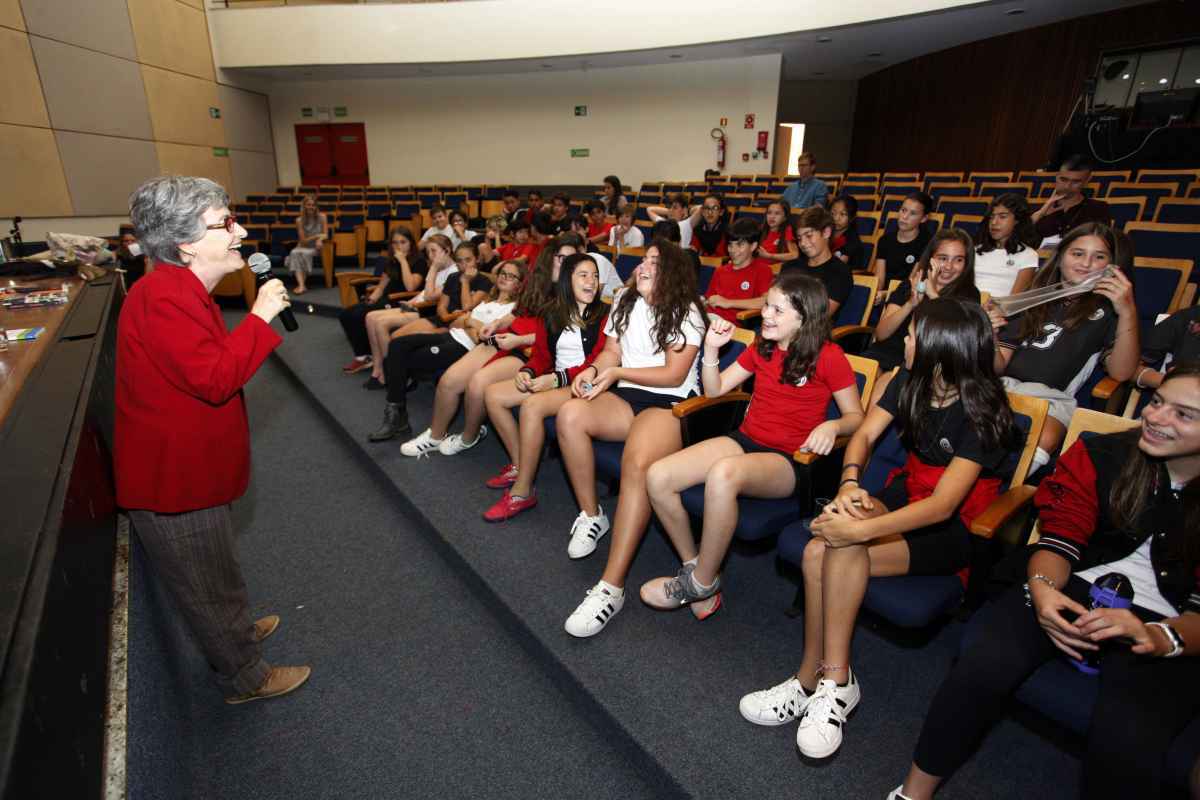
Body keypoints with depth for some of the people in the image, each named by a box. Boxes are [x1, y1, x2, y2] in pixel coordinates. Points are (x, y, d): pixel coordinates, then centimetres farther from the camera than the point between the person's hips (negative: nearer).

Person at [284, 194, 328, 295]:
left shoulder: (322, 217, -1)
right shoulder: (300, 220, -1)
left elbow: (326, 235, -3)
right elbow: (303, 240, -3)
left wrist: (320, 239, -26)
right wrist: (317, 236, -17)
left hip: (316, 248, -1)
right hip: (303, 246, 1)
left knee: (305, 253, -34)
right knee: (295, 253, -33)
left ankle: (301, 284, -26)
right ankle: (301, 285, -47)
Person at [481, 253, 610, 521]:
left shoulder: (604, 315, -5)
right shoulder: (552, 314, 13)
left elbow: (598, 363, -12)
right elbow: (542, 356, 14)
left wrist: (557, 379, -20)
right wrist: (526, 372, -9)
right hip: (552, 380, 8)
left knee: (532, 405, -32)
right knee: (493, 394, -4)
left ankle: (522, 492, -20)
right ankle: (518, 465, 5)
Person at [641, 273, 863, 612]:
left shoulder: (829, 357, -4)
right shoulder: (762, 348, 13)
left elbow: (856, 416, 2)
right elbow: (714, 390, 15)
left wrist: (831, 426, -20)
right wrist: (711, 348, 0)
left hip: (789, 460, -5)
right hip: (744, 441, 6)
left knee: (723, 473, -41)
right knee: (657, 477, -20)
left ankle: (703, 582, -17)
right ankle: (692, 562, 3)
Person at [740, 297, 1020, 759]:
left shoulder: (981, 412, -20)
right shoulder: (912, 382, 0)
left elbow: (943, 506, -28)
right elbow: (865, 434, 1)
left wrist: (859, 530, -36)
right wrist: (849, 483, -21)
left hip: (953, 530, -5)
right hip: (906, 493, 6)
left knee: (845, 543, -33)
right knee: (819, 549, -26)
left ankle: (815, 679, -17)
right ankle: (831, 679, -12)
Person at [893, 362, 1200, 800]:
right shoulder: (1101, 455, -1)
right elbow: (1060, 539, 0)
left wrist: (1161, 638, -27)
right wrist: (1042, 588, -21)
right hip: (1074, 589, 1)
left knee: (1127, 741, -29)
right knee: (984, 662, -27)